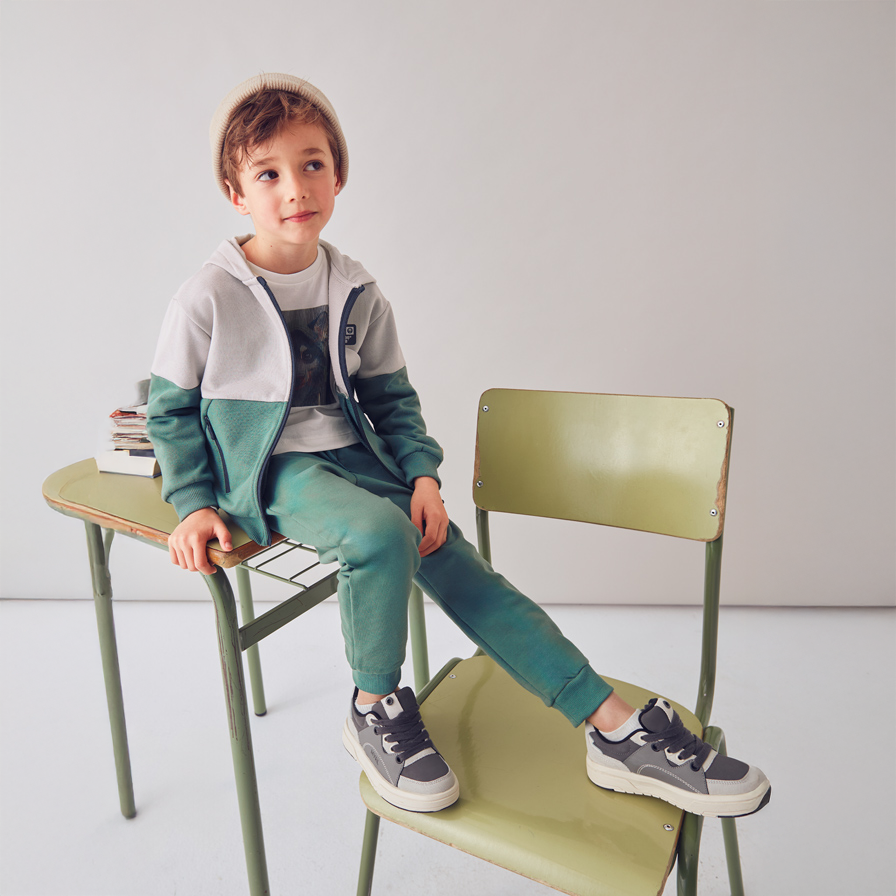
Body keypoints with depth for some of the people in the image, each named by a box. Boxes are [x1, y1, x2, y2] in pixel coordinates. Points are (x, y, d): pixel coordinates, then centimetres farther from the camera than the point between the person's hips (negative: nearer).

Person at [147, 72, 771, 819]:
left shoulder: (355, 291, 3)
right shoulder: (209, 299, -8)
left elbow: (390, 394, 10)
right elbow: (170, 407, 2)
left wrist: (423, 474, -5)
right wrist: (194, 503, -8)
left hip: (353, 454, 4)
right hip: (273, 471, -4)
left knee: (461, 569, -12)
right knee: (380, 534, -35)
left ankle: (616, 730, -10)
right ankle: (374, 710, -7)